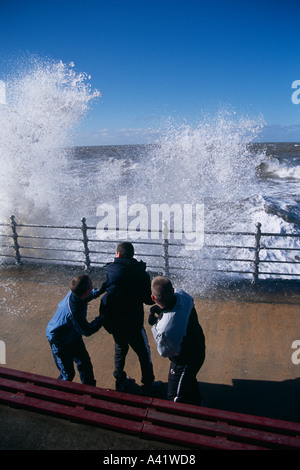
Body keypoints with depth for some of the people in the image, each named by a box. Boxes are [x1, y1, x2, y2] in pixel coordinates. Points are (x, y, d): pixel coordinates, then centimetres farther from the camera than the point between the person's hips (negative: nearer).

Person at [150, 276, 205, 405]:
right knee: (189, 379, 37)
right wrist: (162, 309, -8)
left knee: (176, 398, 16)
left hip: (185, 361, -9)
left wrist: (154, 325, -17)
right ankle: (196, 403, 65)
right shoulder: (181, 294, -26)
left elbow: (164, 352, -21)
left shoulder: (164, 329, -45)